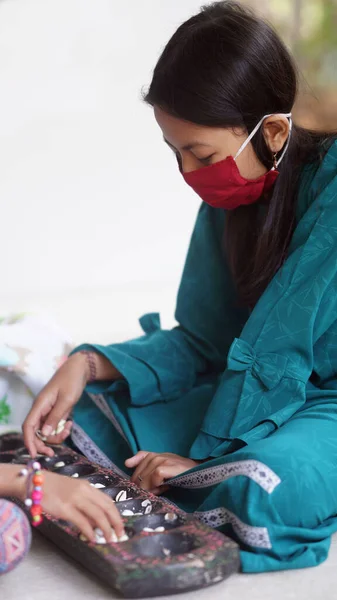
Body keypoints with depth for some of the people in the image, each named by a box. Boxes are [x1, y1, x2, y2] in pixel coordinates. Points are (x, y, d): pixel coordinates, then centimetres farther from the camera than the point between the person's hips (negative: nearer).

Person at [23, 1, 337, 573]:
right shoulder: (230, 191, -2)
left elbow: (280, 350, -25)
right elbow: (202, 339, 2)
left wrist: (206, 452, -18)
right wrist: (89, 365, -12)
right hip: (255, 391, 7)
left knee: (268, 488, -39)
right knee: (81, 417, -2)